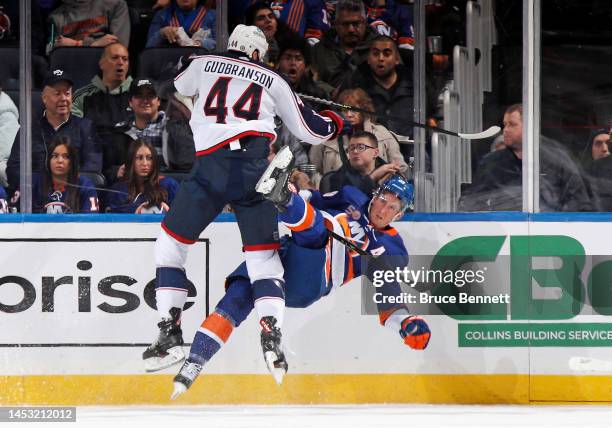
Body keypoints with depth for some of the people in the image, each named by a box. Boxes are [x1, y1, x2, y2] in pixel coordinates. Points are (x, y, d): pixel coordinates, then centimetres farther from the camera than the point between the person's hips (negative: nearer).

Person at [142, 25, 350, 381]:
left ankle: (170, 336, 4)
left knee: (171, 244, 12)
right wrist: (336, 123, 44)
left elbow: (181, 85, 43)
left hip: (210, 165, -1)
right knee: (263, 255, 9)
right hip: (255, 170, 1)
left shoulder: (204, 65, 19)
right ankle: (271, 336, -10)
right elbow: (310, 131, 22)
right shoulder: (274, 81, 19)